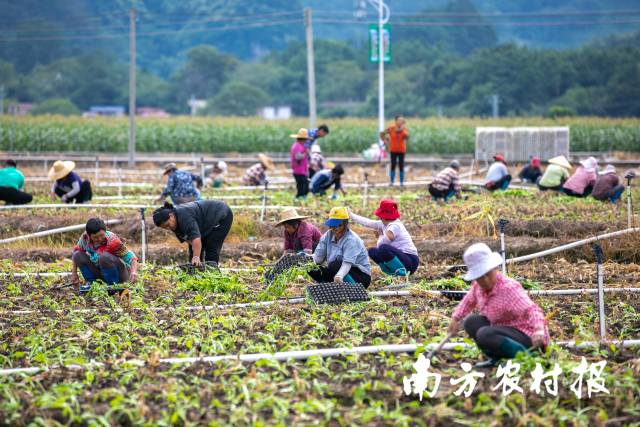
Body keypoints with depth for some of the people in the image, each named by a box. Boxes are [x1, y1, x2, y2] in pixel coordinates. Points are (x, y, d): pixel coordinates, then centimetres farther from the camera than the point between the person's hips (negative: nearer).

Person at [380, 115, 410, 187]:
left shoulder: (404, 129, -6)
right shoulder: (391, 129, -5)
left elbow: (407, 137, -24)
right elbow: (382, 133, 7)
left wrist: (402, 129, -27)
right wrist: (385, 141, -2)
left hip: (401, 150, 0)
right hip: (393, 150, 0)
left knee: (401, 167, -1)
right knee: (393, 166, 1)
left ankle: (402, 183, 3)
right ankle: (391, 182, 5)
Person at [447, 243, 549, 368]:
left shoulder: (509, 288, -26)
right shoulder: (479, 286, -2)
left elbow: (531, 310, -38)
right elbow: (469, 300, 24)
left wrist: (539, 331, -55)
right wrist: (455, 319, 20)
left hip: (528, 337, -9)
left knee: (485, 335, -28)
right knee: (470, 322, 5)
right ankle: (496, 358, 2)